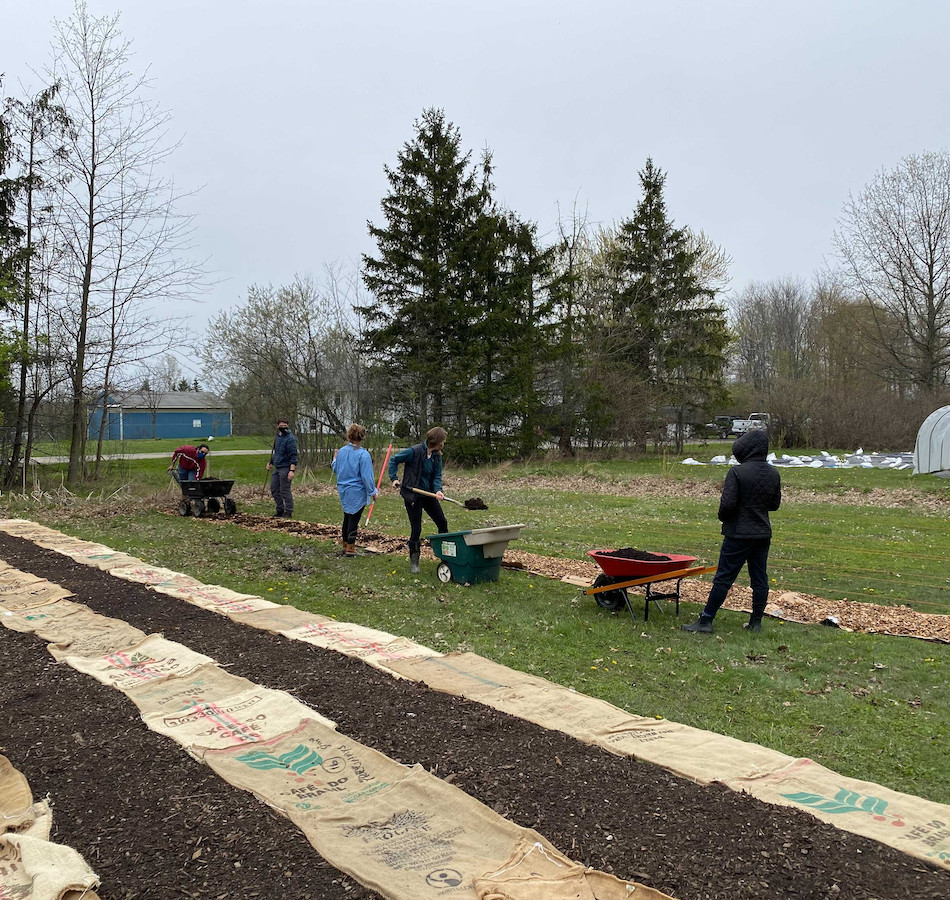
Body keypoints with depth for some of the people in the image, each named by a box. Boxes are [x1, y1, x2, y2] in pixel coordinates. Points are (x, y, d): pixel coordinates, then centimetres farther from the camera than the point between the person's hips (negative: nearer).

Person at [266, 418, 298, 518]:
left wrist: (292, 470, -23)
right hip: (277, 468, 9)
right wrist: (271, 463, 21)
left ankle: (289, 512, 5)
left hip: (285, 468, -9)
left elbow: (293, 455, -17)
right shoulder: (277, 437, 15)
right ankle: (280, 510, 23)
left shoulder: (290, 438, -12)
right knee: (274, 489, 11)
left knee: (285, 490, -5)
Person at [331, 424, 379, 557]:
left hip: (343, 491, 6)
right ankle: (350, 548, 7)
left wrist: (334, 460, 34)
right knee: (354, 519, 2)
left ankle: (345, 545, 29)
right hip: (357, 492, -6)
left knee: (347, 517, 18)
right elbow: (367, 476, -17)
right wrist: (373, 492, -7)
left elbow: (336, 469, 14)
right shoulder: (363, 454, -17)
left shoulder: (341, 451, 1)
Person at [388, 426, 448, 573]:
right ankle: (414, 562, 13)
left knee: (442, 522, 8)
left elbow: (437, 476, -3)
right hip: (412, 495, -6)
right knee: (416, 529, -2)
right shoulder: (414, 451, -17)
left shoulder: (437, 456, 1)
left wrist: (438, 490, -22)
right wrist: (394, 478, -13)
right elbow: (394, 460, -7)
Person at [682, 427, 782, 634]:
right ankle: (756, 622, 19)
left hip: (739, 534, -6)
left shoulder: (737, 472, -16)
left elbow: (727, 503, -19)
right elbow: (775, 504, 13)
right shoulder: (774, 474, 4)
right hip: (763, 534, 6)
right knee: (760, 578, 12)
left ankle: (705, 620, 2)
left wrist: (723, 517, 0)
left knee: (723, 578, -2)